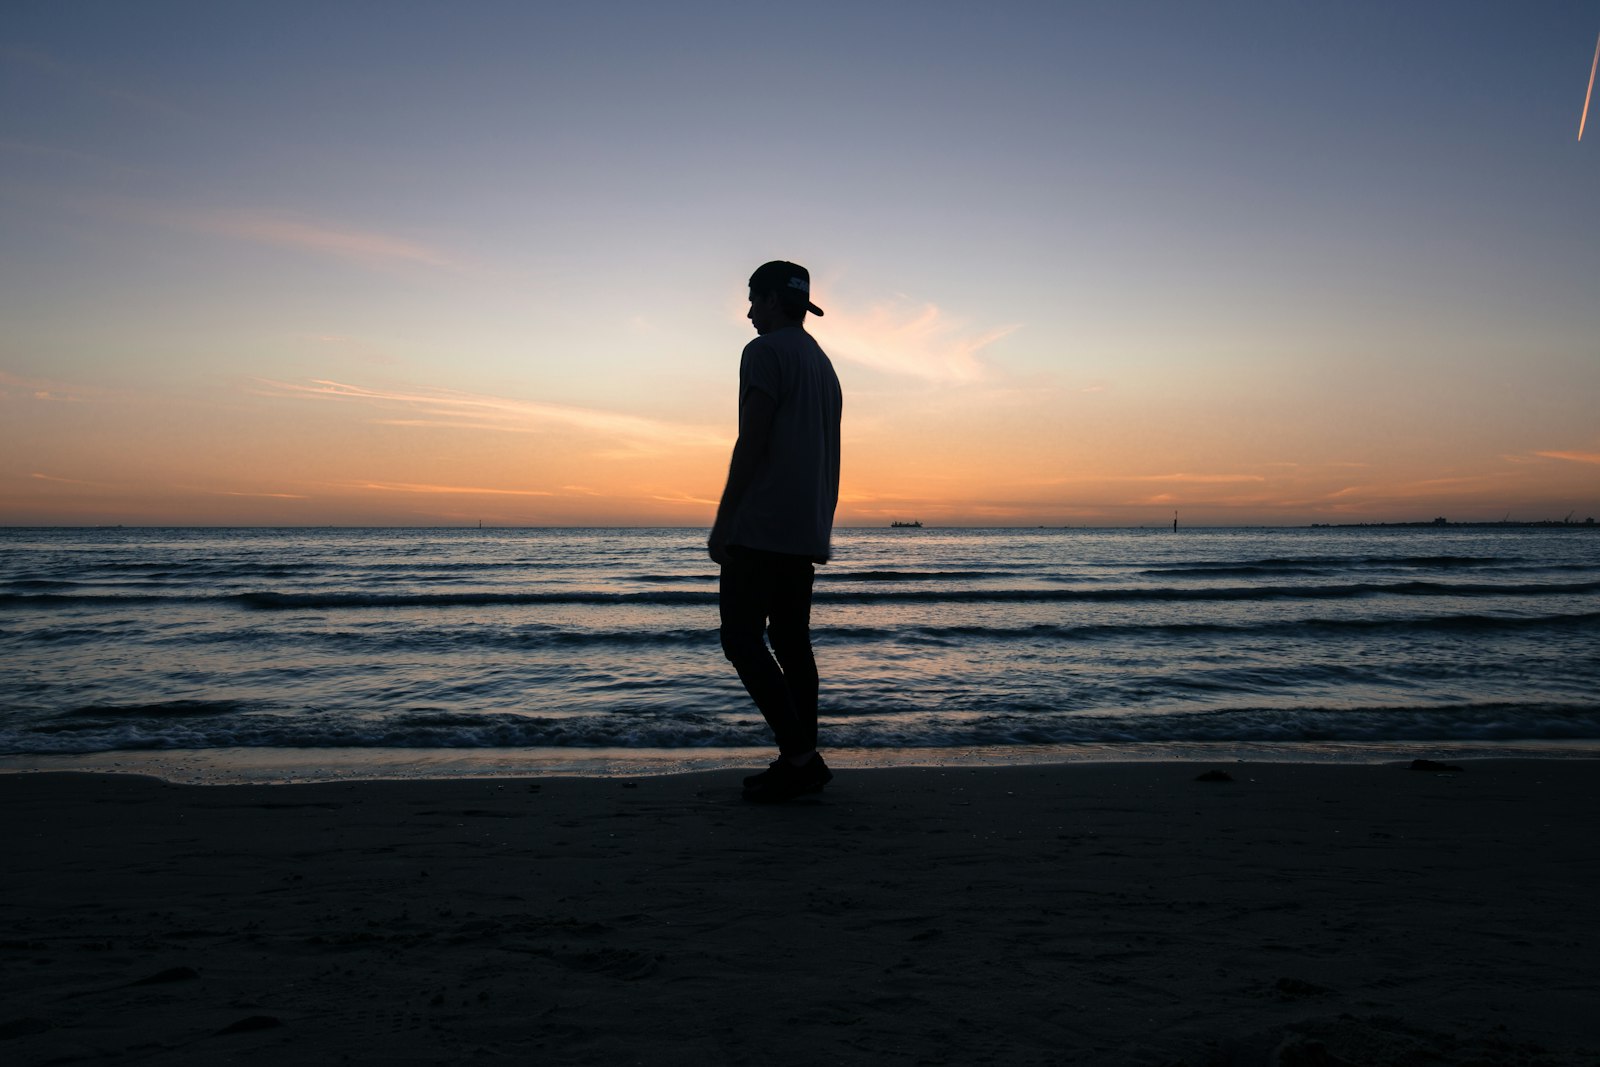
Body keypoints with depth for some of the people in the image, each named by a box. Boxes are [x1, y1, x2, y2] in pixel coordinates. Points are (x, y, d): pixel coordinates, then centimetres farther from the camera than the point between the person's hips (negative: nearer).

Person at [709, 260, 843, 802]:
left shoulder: (765, 352, -6)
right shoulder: (823, 364, 22)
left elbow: (752, 441, -15)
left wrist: (722, 521, -13)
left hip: (762, 528, -9)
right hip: (807, 531, 9)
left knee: (741, 639, -6)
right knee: (791, 641, 10)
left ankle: (799, 756, -11)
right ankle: (802, 763, 10)